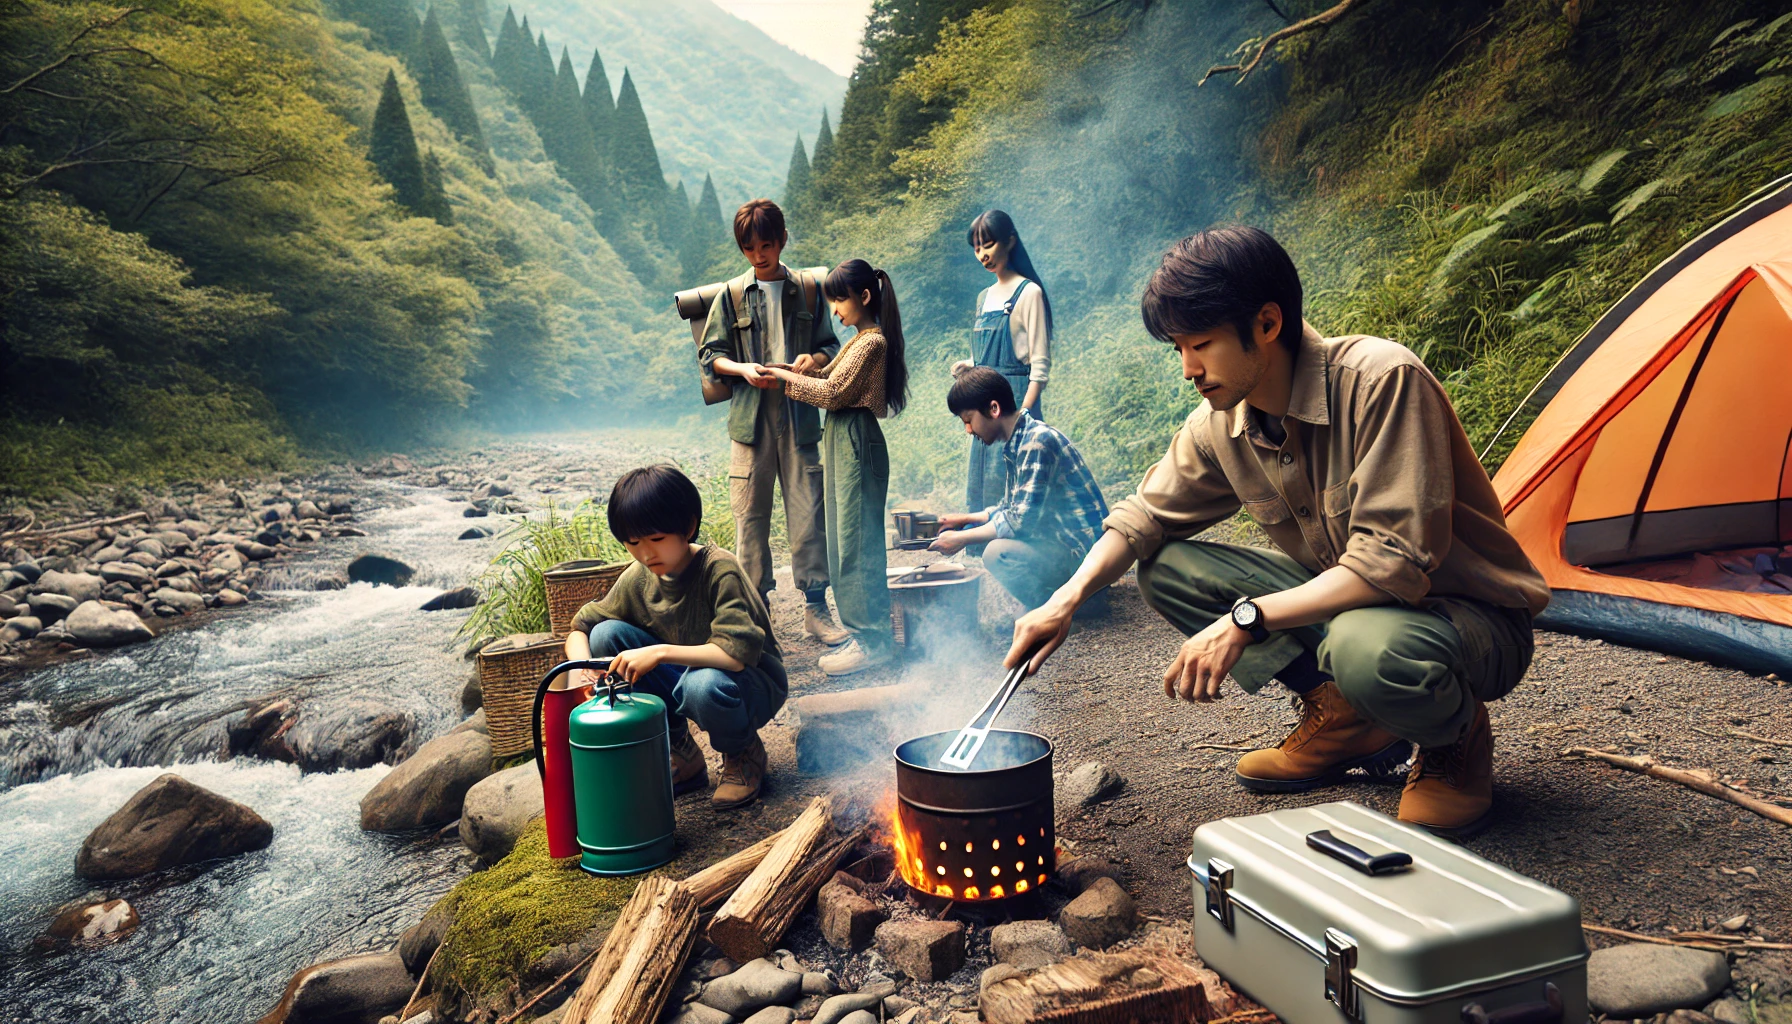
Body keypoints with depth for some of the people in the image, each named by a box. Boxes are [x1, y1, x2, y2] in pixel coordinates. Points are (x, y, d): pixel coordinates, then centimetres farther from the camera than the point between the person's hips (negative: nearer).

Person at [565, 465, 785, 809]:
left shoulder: (720, 570, -24)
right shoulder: (637, 579, -7)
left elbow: (739, 652, -35)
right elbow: (580, 628, 1)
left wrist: (660, 652, -39)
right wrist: (583, 665, -21)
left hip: (754, 683, -6)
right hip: (683, 677, 6)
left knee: (704, 685, -40)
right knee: (607, 635, -12)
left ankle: (743, 754, -1)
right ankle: (681, 755, 0)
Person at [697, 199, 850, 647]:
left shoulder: (808, 291, 10)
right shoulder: (731, 296, 8)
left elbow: (830, 345, 15)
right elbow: (710, 355, 8)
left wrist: (814, 359, -8)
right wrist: (743, 369, -11)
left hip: (800, 418, 0)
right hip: (750, 419, 0)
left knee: (808, 512, -3)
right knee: (751, 516, 2)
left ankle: (815, 607, 5)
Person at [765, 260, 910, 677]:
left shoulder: (872, 342, -12)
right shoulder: (858, 341, 19)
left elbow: (832, 391, -16)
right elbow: (827, 377, 16)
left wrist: (787, 378, -7)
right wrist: (792, 371, 3)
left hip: (856, 443, -10)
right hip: (840, 441, 10)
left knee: (855, 542, -8)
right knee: (847, 542, 11)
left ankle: (872, 641, -2)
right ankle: (868, 633, 17)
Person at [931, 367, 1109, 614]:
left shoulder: (1037, 442, -21)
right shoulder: (1015, 444, 9)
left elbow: (1021, 520, -25)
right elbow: (1012, 508, 21)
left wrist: (962, 538, -15)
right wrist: (966, 519, 12)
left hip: (1083, 550, -10)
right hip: (1058, 540, 10)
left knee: (998, 553, -31)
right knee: (974, 530, 17)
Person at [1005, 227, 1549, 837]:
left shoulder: (1382, 380, -28)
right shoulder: (1222, 422, -6)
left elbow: (1396, 561, -32)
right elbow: (1146, 515, 6)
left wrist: (1246, 620, -33)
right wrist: (1067, 599, -10)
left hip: (1474, 614, -6)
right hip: (1340, 598, 7)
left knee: (1369, 647, -42)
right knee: (1166, 566, -6)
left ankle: (1457, 737, -3)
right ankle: (1343, 717, 2)